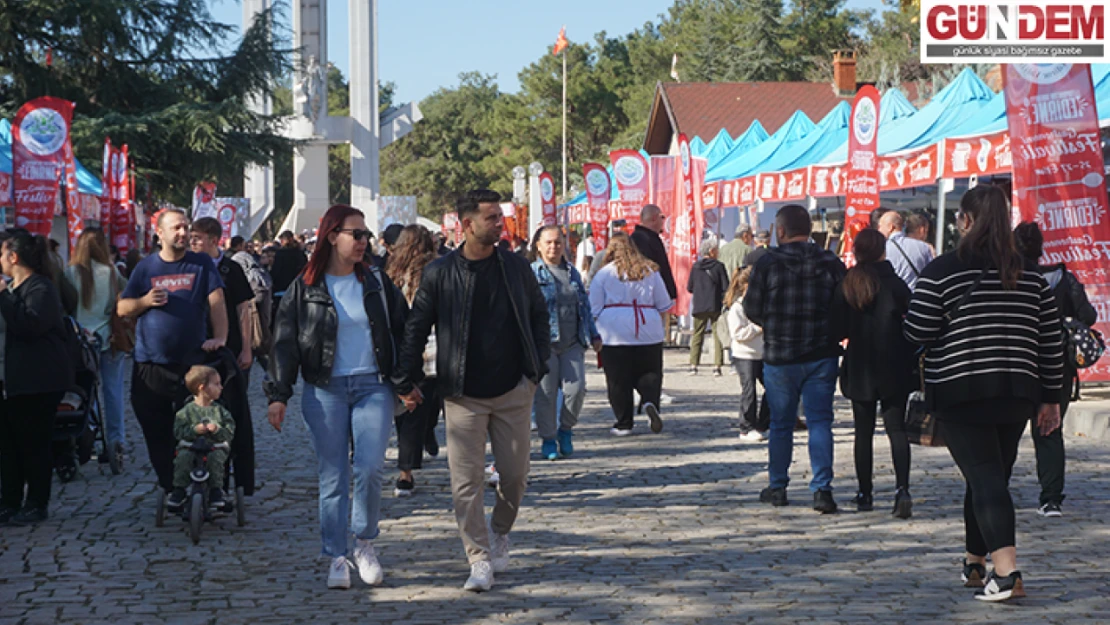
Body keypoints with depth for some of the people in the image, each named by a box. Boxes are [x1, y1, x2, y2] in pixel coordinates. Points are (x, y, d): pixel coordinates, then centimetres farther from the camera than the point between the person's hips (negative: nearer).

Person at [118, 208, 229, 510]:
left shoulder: (202, 264, 4)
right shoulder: (145, 267, 9)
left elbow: (216, 301, -5)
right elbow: (122, 308, 10)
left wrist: (220, 338, -18)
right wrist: (145, 301, -10)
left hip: (192, 363, -2)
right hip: (151, 364, 2)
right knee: (157, 434, 6)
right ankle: (171, 488, 17)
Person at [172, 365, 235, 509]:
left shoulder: (220, 411, 8)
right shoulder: (186, 411, 2)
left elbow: (230, 434, 3)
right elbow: (178, 432, -4)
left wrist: (217, 430, -16)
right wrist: (194, 430, -19)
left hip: (215, 447, 1)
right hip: (190, 447, -1)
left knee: (216, 457, -31)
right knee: (183, 457, -30)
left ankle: (216, 491, -18)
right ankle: (179, 489, -15)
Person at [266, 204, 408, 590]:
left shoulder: (377, 282, 8)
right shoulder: (305, 287, 1)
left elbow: (403, 332, 11)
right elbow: (285, 343, 1)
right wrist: (278, 395, -6)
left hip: (373, 387, 1)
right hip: (325, 391, -1)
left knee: (369, 468, -12)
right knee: (333, 477, 1)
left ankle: (365, 543, 9)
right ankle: (336, 558, 9)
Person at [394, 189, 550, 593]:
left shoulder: (516, 268, 4)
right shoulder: (440, 273, -3)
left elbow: (539, 316, 14)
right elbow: (416, 329, 3)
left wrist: (539, 366, 6)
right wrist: (408, 381, 1)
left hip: (513, 391, 2)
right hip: (463, 395, -2)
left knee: (515, 473, 7)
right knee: (466, 480, -5)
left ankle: (500, 532, 34)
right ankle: (480, 559, 3)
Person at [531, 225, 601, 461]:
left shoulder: (572, 272, 16)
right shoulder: (532, 273, 0)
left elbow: (585, 306, 22)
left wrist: (593, 335, 19)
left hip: (572, 344, 4)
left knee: (576, 388, -8)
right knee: (545, 394, -2)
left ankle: (565, 430, 15)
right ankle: (548, 440, 11)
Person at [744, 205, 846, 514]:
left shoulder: (768, 263, -9)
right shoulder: (831, 263, -2)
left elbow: (751, 309, -4)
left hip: (779, 357, -1)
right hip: (822, 355, 1)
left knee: (781, 424, 11)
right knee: (820, 421, 3)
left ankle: (777, 487, 19)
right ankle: (822, 488, -6)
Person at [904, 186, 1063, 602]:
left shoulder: (942, 271, -7)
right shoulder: (1030, 274, 7)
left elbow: (918, 332, -8)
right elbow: (1051, 340, 8)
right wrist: (1050, 397, 14)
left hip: (959, 392, -5)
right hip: (1016, 392, 5)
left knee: (984, 478, -8)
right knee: (993, 477, 17)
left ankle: (1007, 573, -23)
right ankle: (975, 565, 29)